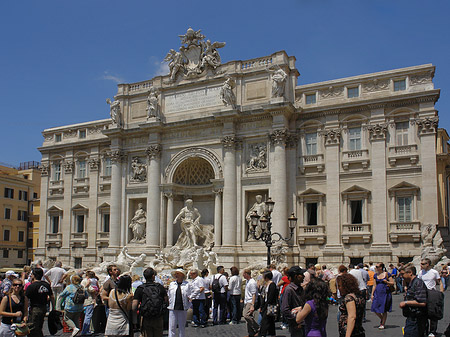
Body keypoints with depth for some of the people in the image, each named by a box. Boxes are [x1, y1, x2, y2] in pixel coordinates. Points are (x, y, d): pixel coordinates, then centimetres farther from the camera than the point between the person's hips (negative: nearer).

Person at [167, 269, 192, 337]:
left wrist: (189, 298, -8)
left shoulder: (187, 284, 4)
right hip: (173, 308, 1)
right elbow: (168, 295, 13)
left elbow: (190, 295, 9)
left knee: (182, 326, 7)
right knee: (172, 326, -1)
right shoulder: (171, 284, 10)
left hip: (183, 308, -1)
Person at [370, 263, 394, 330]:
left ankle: (382, 324, 14)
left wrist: (387, 282, -19)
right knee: (375, 309, -2)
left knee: (384, 310, 2)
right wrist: (372, 294, 8)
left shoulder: (387, 274, -3)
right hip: (377, 293, 4)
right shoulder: (376, 275, 9)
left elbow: (392, 283, 0)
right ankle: (382, 319, 26)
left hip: (385, 293, -4)